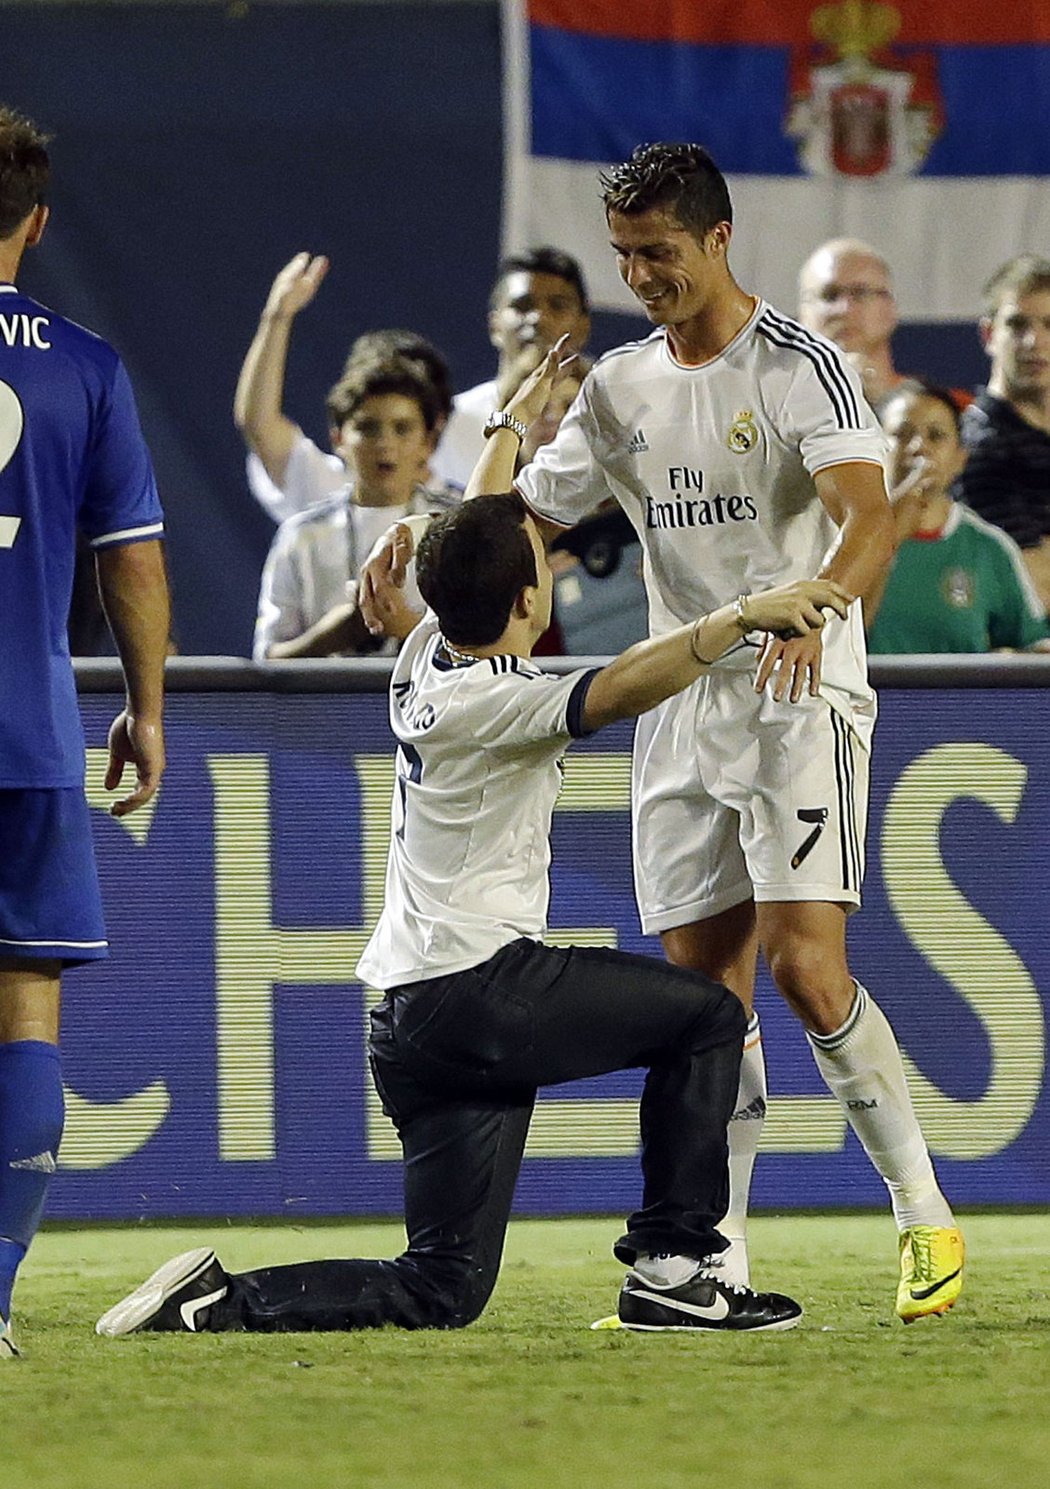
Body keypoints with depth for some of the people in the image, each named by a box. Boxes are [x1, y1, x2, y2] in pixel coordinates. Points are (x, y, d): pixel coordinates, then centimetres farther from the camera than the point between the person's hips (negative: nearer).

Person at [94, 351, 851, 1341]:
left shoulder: (428, 660, 13)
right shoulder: (486, 703, -13)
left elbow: (479, 548, 33)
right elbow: (619, 690, -31)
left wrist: (513, 423, 44)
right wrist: (740, 618, -37)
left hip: (408, 1018, 9)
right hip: (477, 991, -9)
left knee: (443, 1289, 7)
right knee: (705, 1016, 4)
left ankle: (215, 1302, -6)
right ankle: (670, 1268, -1)